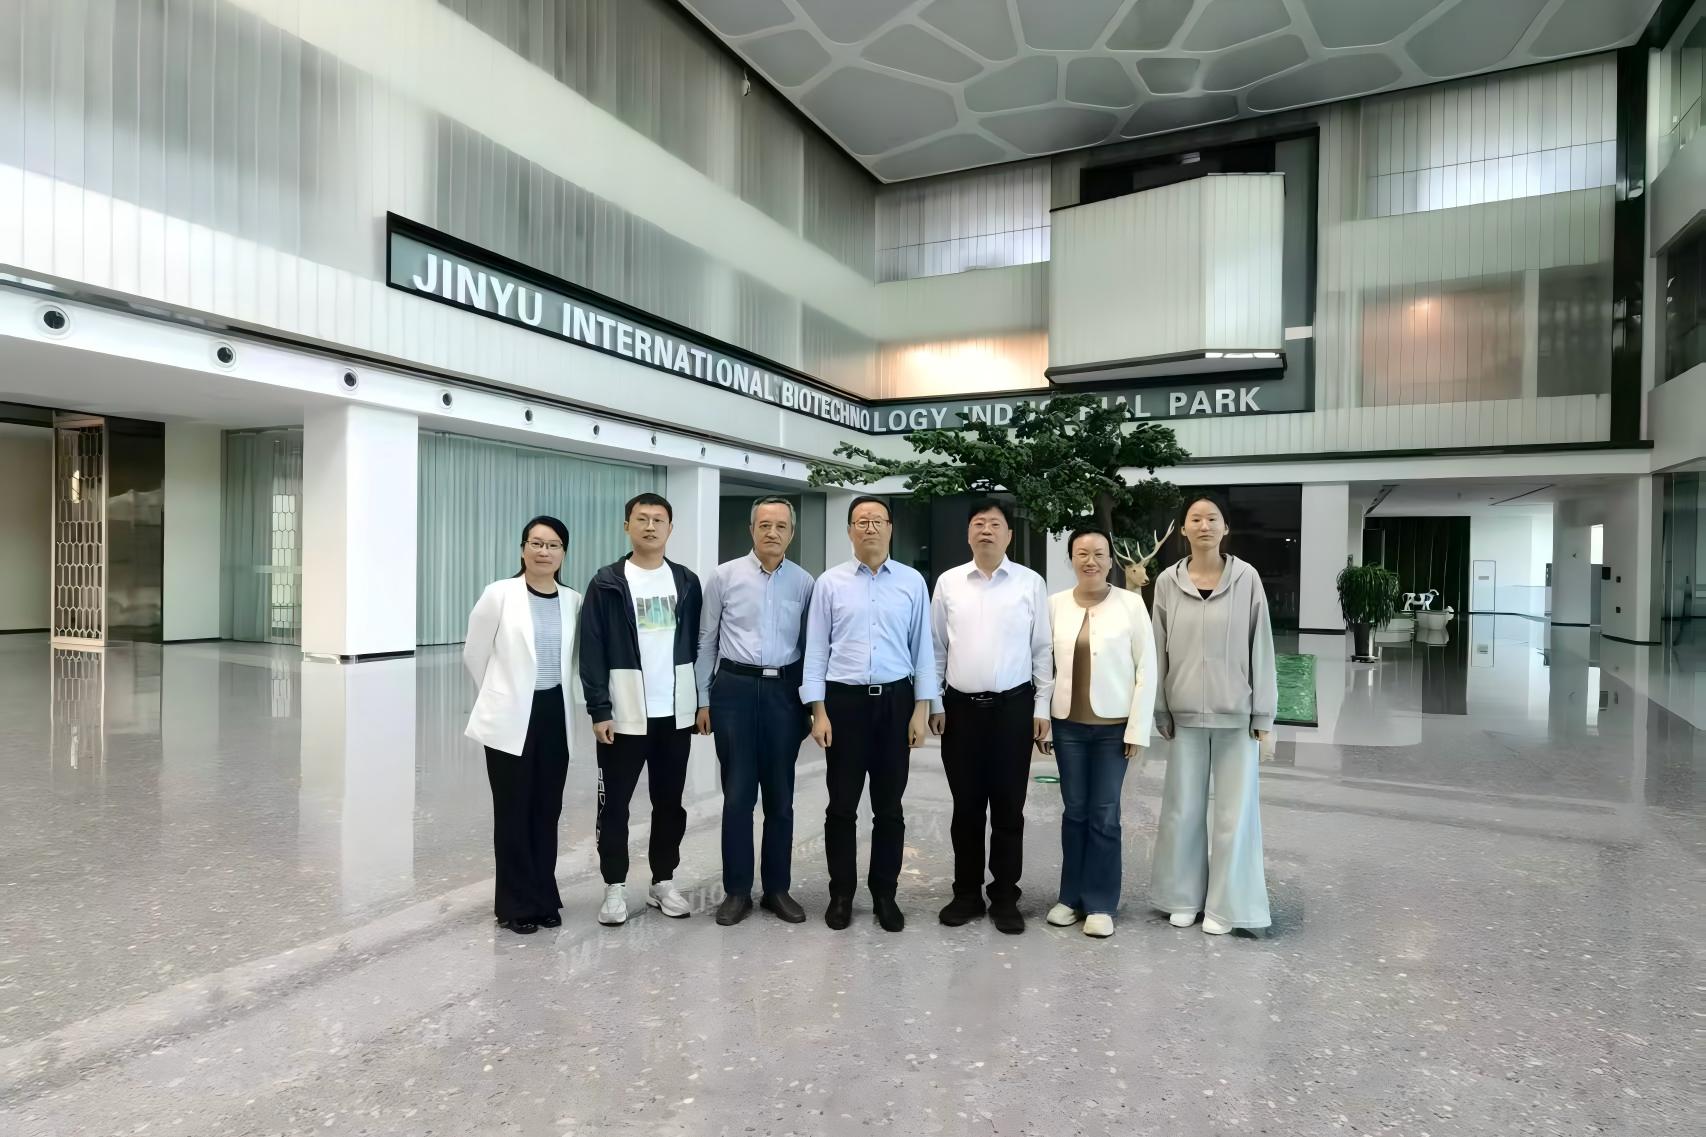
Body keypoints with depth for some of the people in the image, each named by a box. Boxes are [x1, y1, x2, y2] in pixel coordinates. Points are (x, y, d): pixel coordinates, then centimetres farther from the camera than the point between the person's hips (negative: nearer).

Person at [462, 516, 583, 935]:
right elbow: (474, 653, 1)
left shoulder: (573, 601, 2)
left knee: (547, 810, 10)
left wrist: (558, 690, 10)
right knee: (513, 811, 4)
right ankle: (517, 904, 17)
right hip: (511, 718, -3)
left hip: (555, 715, 3)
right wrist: (501, 695, 9)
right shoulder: (499, 594, -7)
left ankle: (543, 898, 24)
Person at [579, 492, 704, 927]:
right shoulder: (607, 583, -4)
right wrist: (599, 710, -12)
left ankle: (663, 881, 26)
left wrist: (701, 701, 5)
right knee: (615, 804, 6)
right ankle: (615, 886, 20)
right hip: (623, 714, -3)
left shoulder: (687, 582, 7)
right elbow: (592, 651, -6)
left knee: (670, 803, 12)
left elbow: (698, 644, 10)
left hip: (675, 713, 3)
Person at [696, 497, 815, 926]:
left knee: (780, 796, 10)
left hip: (783, 690, 1)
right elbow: (706, 640, 4)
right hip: (735, 688, -1)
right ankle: (737, 890, 19)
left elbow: (809, 645, 7)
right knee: (737, 794, 5)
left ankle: (777, 888, 24)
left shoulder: (804, 582, 2)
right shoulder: (724, 576, 0)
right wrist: (703, 700, 3)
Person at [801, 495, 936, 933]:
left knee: (889, 806, 10)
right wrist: (818, 711, -5)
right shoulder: (829, 583, 1)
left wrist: (921, 710, -1)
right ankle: (841, 894, 23)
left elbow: (923, 648, 4)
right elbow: (816, 650, 0)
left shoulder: (913, 582, 3)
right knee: (842, 805, 7)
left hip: (895, 700, 1)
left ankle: (885, 894, 25)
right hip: (844, 699, -1)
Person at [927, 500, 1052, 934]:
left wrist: (1042, 707, -1)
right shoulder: (948, 583, 3)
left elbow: (1043, 650, 2)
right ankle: (967, 893, 24)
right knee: (966, 807, 10)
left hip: (1013, 706, -1)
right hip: (960, 706, 1)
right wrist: (934, 703, 3)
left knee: (1008, 808, 7)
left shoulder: (1031, 583, 0)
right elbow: (936, 648, 6)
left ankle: (1005, 897, 21)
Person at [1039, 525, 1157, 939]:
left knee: (1104, 816, 4)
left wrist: (1138, 728, -6)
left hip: (1113, 725, -2)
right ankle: (1071, 896, 24)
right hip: (1068, 724, 2)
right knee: (1074, 811, 11)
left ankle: (1100, 904, 17)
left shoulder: (1131, 603, -6)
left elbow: (1146, 668, -4)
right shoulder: (1055, 604, 1)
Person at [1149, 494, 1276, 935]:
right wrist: (1160, 711, 5)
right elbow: (1159, 651, 4)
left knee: (1234, 810, 5)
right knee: (1183, 808, 9)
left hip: (1236, 714, -1)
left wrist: (1263, 715, -3)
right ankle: (1184, 897, 26)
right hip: (1185, 714, 1)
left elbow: (1261, 647, -2)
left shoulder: (1246, 578, -4)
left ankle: (1224, 904, 20)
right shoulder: (1168, 582, 0)